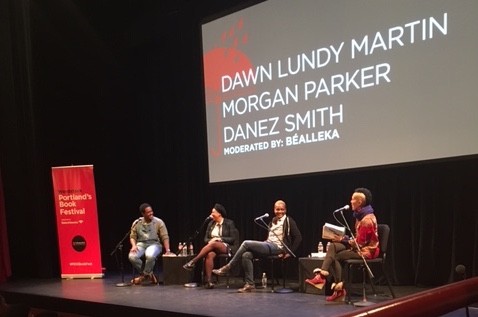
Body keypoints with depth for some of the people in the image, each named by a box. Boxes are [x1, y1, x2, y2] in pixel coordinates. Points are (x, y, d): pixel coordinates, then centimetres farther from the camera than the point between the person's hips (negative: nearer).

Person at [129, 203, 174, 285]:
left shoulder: (159, 222, -1)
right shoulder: (137, 223, 6)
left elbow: (165, 237, -4)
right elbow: (132, 236, 10)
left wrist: (168, 250, -17)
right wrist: (134, 245, -12)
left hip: (154, 244, -3)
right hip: (141, 244, 3)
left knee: (150, 256, -38)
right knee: (132, 256, -29)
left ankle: (144, 275, -8)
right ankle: (149, 274, -7)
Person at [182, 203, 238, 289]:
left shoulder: (229, 223, 3)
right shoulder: (211, 224, 17)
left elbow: (232, 239, -3)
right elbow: (205, 239, 14)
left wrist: (219, 239, -14)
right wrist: (210, 240, -10)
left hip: (226, 247, -3)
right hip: (212, 247, 3)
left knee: (213, 244, -37)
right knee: (210, 254, -36)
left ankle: (193, 262, -37)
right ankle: (208, 280, -43)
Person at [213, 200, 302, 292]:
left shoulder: (288, 221, 1)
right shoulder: (272, 221, 22)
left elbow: (298, 237, -5)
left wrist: (289, 252, -10)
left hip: (277, 247, -7)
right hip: (267, 245, 7)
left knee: (246, 243, -21)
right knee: (246, 255, -22)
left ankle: (228, 267, -13)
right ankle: (250, 284, -18)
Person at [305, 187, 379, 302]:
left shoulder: (367, 220, -22)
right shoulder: (361, 215, 10)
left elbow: (359, 243, -22)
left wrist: (343, 239, -13)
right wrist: (344, 238, 2)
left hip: (366, 251, -9)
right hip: (360, 246, 9)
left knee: (335, 257, -14)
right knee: (333, 246, -8)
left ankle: (339, 288, -8)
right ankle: (322, 274, -17)